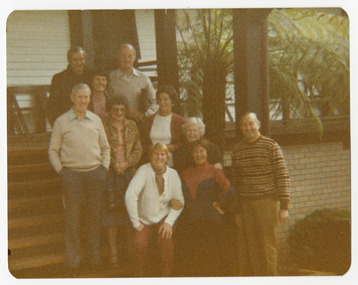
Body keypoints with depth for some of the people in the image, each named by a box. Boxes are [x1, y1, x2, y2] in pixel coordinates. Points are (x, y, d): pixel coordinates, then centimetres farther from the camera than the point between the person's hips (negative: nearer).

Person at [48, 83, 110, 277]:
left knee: (95, 216, 7)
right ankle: (73, 262, 6)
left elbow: (105, 147, 17)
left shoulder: (96, 120, 10)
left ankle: (95, 259, 18)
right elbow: (53, 151, 4)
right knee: (72, 219, -2)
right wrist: (61, 171, -4)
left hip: (95, 173, 3)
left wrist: (104, 168, 8)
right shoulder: (61, 122, 1)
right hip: (72, 174, -3)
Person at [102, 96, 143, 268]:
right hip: (110, 174, -3)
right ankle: (113, 253, 4)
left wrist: (127, 163, -8)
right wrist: (113, 164, -12)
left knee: (129, 211, 6)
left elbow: (138, 149, 7)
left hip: (129, 174, 3)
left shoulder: (131, 126, 9)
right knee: (110, 211, -2)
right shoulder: (103, 127, -2)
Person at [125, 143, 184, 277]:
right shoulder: (144, 171, -14)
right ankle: (138, 275, -2)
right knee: (139, 243, -26)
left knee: (165, 238, -27)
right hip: (144, 220, -1)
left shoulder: (173, 174, -1)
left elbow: (179, 202, 2)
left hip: (163, 218, 2)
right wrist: (135, 222, -21)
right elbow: (130, 195, -23)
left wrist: (169, 222, -11)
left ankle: (167, 275, -9)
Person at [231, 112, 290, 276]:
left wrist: (284, 206, -9)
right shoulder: (237, 150, 11)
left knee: (267, 246, -2)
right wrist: (237, 210, 13)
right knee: (246, 248, 3)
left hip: (266, 201, -4)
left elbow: (283, 176, -4)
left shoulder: (271, 146, -2)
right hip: (245, 203, 4)